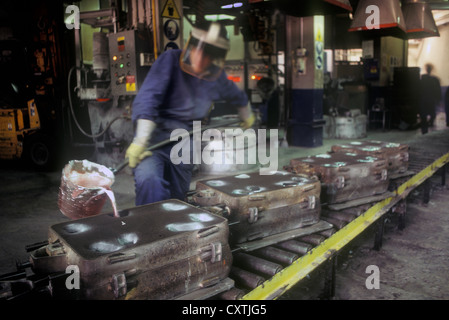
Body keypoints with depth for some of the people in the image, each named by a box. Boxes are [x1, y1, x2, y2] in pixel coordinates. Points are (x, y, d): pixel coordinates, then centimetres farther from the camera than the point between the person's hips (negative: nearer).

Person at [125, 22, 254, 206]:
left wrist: (247, 116, 47)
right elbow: (147, 98, -22)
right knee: (149, 180, -31)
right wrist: (140, 141, -33)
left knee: (176, 199, 10)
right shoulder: (171, 60, -10)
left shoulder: (216, 77, 6)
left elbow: (236, 96, 30)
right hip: (154, 136, -5)